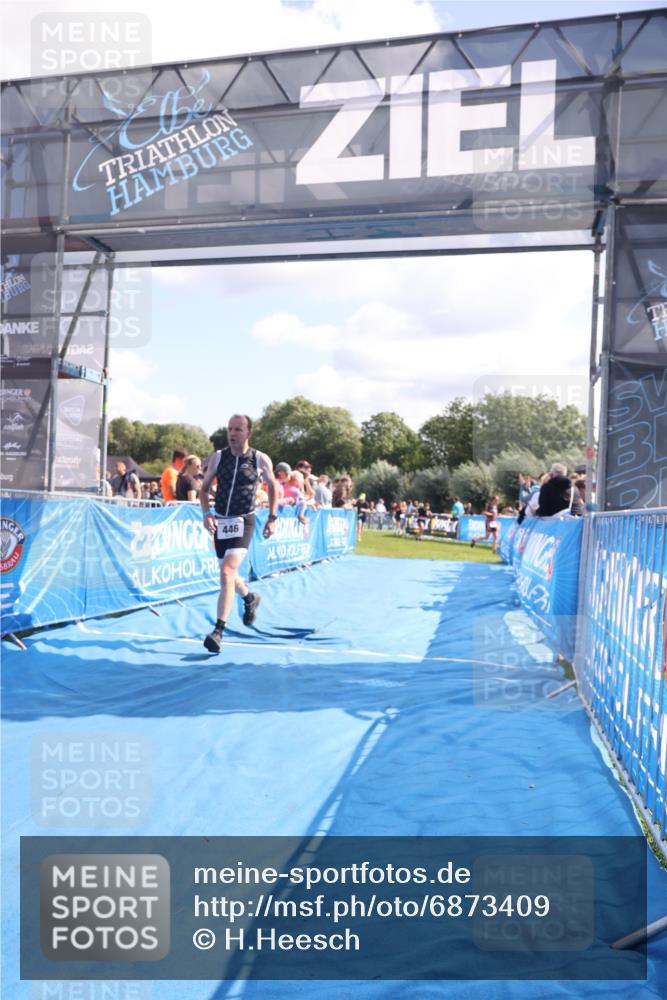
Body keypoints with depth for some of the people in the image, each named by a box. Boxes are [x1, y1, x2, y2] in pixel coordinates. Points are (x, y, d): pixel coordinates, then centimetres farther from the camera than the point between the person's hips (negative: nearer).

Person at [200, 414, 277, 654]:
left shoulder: (261, 460, -5)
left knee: (227, 572, -20)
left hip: (243, 522, -4)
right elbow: (204, 487, 8)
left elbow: (272, 487, 9)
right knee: (228, 572, 18)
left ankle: (218, 631, -17)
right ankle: (249, 598, 50)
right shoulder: (217, 457, 0)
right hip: (220, 521, 4)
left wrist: (272, 518, 4)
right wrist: (207, 513, -7)